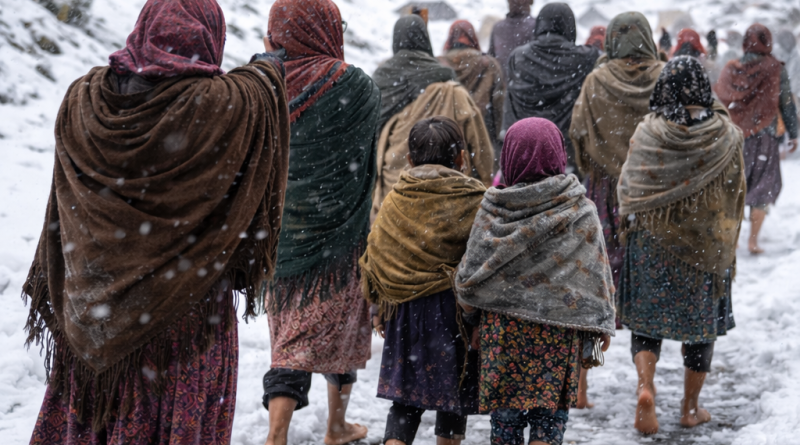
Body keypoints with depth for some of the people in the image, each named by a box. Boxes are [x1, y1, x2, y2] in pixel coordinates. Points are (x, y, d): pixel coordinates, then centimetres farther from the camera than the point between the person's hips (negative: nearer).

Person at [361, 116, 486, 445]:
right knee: (454, 391, 14)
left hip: (404, 309, 2)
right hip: (453, 307, -2)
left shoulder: (395, 199, 1)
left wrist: (378, 309, 13)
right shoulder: (473, 198, -8)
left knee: (406, 395, 7)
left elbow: (375, 256, 4)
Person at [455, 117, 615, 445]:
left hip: (502, 328, 0)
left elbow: (471, 273, -3)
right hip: (557, 330, 0)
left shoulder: (493, 209, -7)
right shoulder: (581, 211, -6)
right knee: (551, 412, 8)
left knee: (506, 411, 11)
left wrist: (471, 314, 13)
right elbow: (597, 271, -2)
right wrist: (603, 324, 7)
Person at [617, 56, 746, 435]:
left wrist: (634, 222, 14)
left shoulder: (647, 133, -10)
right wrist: (726, 243, 12)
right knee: (702, 321, 14)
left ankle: (645, 386, -12)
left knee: (646, 319, 11)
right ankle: (690, 408, 22)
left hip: (651, 243, 0)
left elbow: (627, 191, -4)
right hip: (708, 244, 0)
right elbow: (736, 194, -1)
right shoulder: (726, 136, -9)